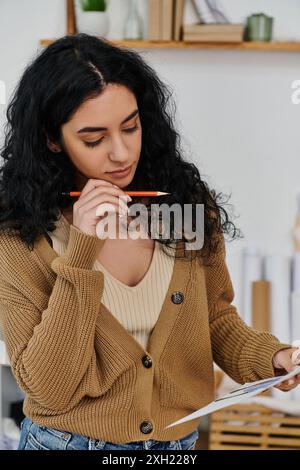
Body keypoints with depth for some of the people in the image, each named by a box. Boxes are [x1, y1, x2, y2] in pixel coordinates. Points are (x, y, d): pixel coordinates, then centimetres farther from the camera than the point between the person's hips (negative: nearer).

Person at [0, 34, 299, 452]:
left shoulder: (190, 207, -7)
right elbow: (51, 392, -19)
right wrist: (80, 256, -27)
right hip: (67, 438, -3)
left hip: (177, 441, 3)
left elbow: (218, 322, 4)